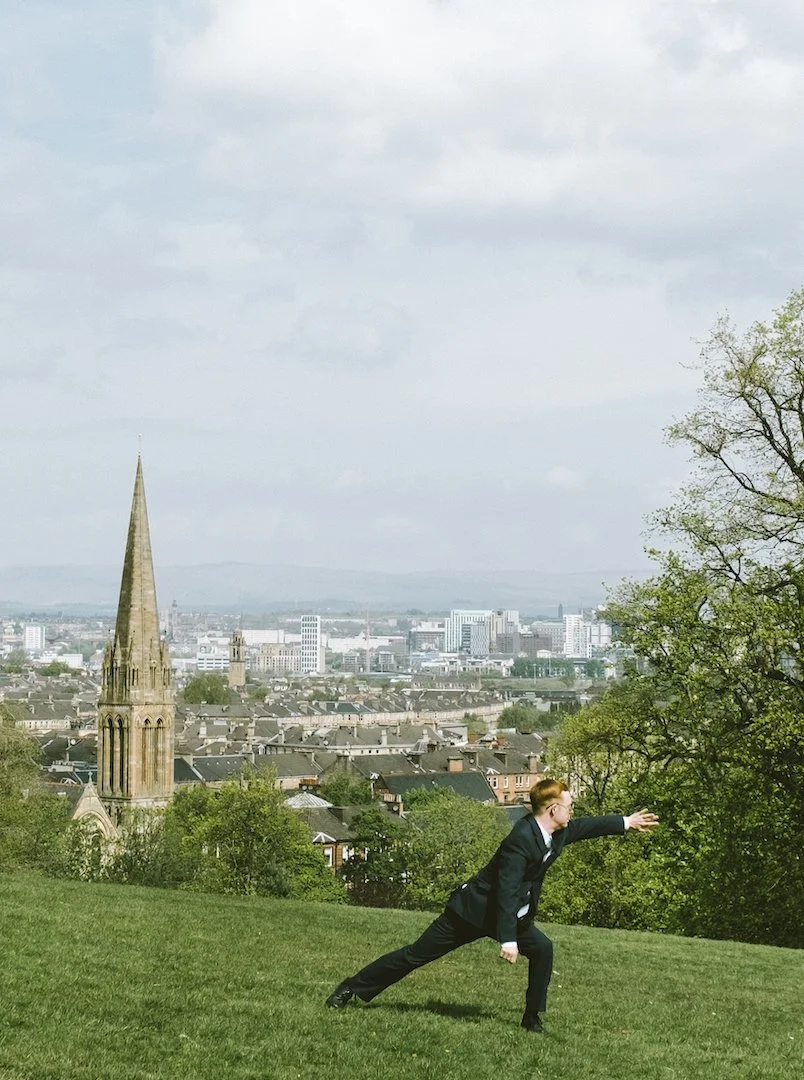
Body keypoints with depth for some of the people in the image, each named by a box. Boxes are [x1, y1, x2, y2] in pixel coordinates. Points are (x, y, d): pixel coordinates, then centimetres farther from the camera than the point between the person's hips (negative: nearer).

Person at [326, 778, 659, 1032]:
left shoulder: (559, 833, -3)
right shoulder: (521, 840, -29)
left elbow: (588, 826, 17)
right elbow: (507, 891, -31)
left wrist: (626, 822, 21)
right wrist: (507, 939, -31)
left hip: (513, 913, 8)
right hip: (474, 909, -8)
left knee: (542, 949, -8)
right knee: (418, 954, -2)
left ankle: (533, 1018, 5)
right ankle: (352, 987, 9)